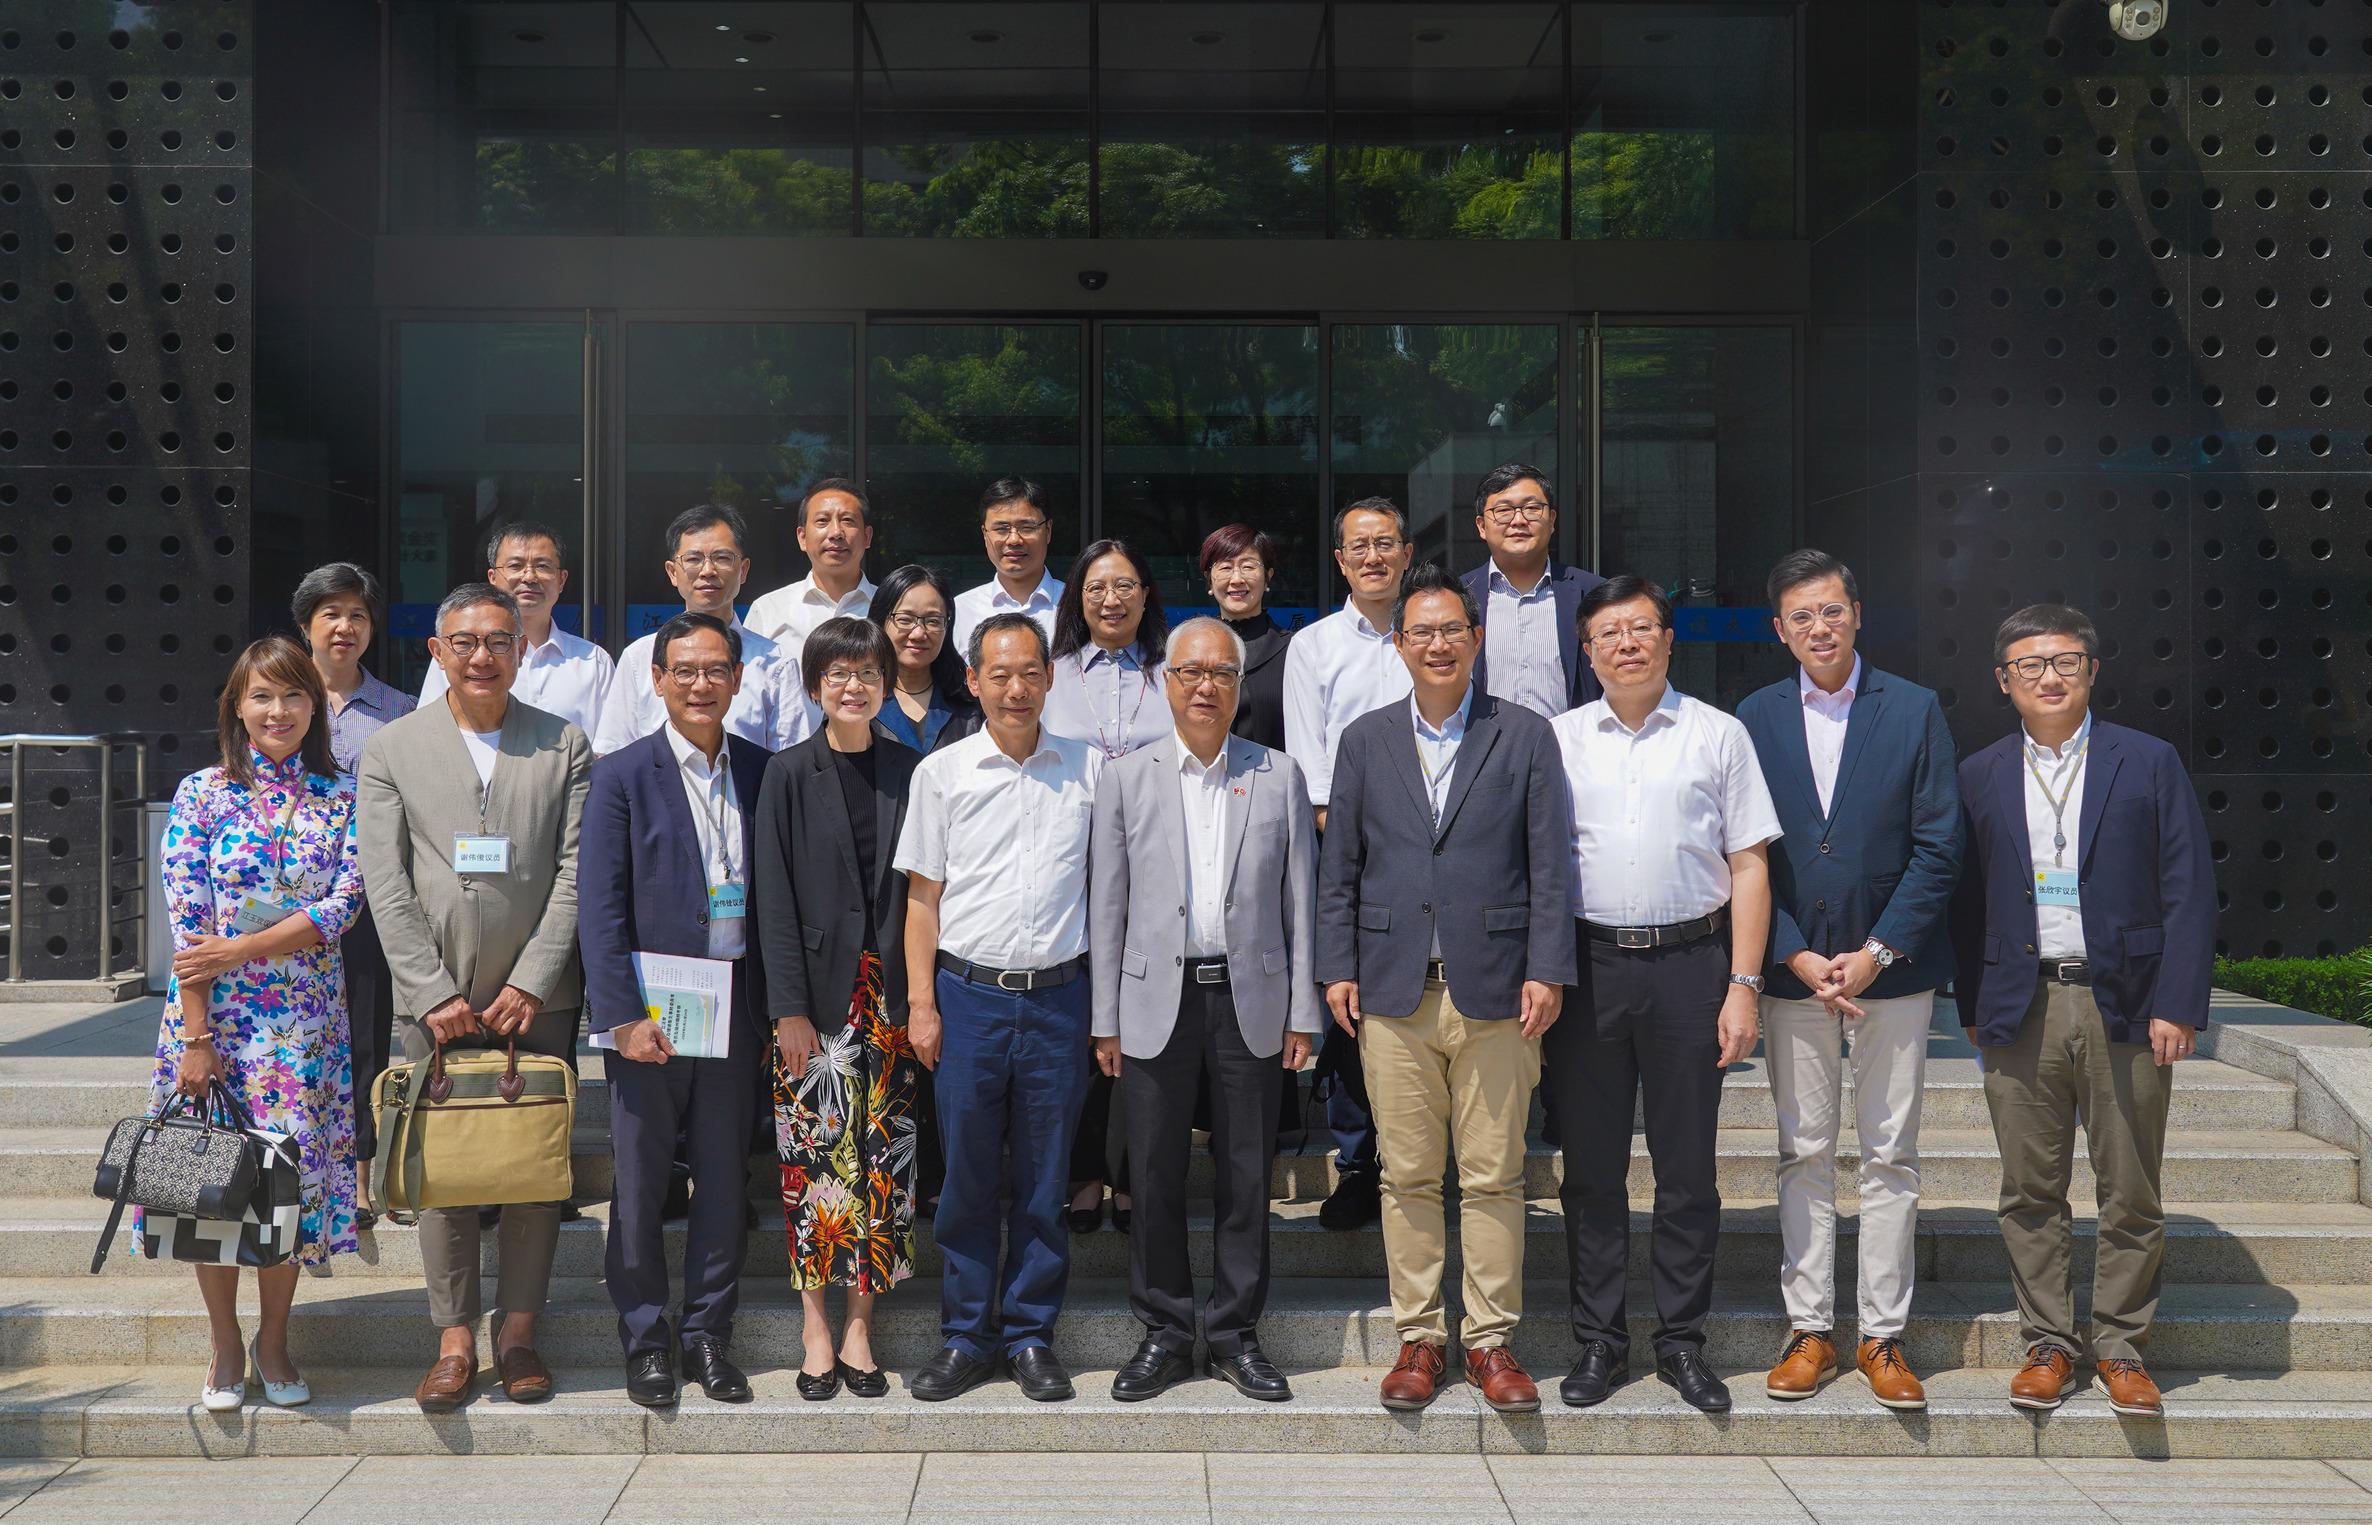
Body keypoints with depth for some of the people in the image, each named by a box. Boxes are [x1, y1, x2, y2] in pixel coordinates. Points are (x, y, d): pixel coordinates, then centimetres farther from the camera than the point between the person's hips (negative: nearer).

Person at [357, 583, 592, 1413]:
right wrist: (434, 995, -8)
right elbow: (386, 885, 0)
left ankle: (518, 1330, 15)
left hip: (537, 998, 0)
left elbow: (575, 874, 0)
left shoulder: (566, 746, 5)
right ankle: (455, 1337, 14)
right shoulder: (390, 750, 5)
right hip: (436, 998, 0)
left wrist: (530, 985, -8)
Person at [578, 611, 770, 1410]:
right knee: (640, 1181, 6)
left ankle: (708, 1334, 22)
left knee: (725, 1178, 9)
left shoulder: (761, 771, 7)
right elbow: (600, 908, -7)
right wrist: (623, 1015, -13)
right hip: (650, 1009, -3)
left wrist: (776, 1004, 2)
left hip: (735, 1006, 3)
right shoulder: (622, 775, -3)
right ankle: (646, 1339, 19)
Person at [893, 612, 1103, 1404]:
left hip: (1059, 996, 1)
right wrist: (920, 1003, -1)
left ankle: (1031, 1336, 19)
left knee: (1044, 1180, 7)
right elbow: (923, 896, 6)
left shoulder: (1089, 767, 6)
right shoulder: (941, 772, 4)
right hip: (968, 992, 0)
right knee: (967, 1176, 5)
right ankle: (966, 1337, 18)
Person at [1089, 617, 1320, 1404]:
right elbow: (1107, 905, 4)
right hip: (1157, 1000, 0)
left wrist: (1302, 1012, 1)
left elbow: (1301, 900, 6)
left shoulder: (1280, 775, 6)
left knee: (1246, 1176, 7)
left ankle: (1235, 1336, 19)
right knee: (1156, 1177, 4)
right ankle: (1164, 1333, 18)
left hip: (1252, 1000, 1)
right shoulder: (1126, 778, 5)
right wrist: (1106, 1019, 0)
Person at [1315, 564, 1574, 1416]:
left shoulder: (1525, 737, 5)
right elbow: (1339, 867, 11)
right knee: (1407, 1176, 6)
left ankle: (1490, 1342, 15)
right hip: (1394, 993, 1)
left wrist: (1547, 970, -5)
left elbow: (1549, 865, 2)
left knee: (1494, 1178, 3)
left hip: (1495, 992, -1)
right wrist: (1336, 968, 3)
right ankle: (1418, 1338, 17)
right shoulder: (1365, 741, 10)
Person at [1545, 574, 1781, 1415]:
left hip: (1690, 962, -1)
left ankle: (1682, 1341, 18)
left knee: (1687, 1166, 6)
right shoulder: (1558, 739, 8)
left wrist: (1743, 985, -5)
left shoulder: (1719, 736, 4)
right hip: (1587, 965, 1)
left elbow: (1748, 867, 3)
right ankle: (1598, 1339, 18)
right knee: (1591, 1164, 7)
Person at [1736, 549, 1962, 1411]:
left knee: (1890, 1157, 4)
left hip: (1892, 968, -1)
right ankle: (1809, 1330, 15)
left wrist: (1878, 952, -10)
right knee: (1804, 1154, 7)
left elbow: (1939, 848, -3)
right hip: (1792, 970, 1)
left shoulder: (1915, 711, 0)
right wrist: (1796, 956, -8)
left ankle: (1883, 1336, 13)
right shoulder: (1755, 720, 4)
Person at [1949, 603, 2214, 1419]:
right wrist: (1971, 1007, 6)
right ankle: (2047, 1345, 17)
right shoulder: (1979, 777, 9)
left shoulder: (2149, 763, 3)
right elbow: (1965, 900, 11)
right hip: (2020, 1013, 1)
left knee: (2131, 1196, 5)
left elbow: (2189, 889, 0)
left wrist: (2178, 1005, -8)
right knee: (2031, 1194, 6)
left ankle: (2121, 1349, 19)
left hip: (2125, 1006, -1)